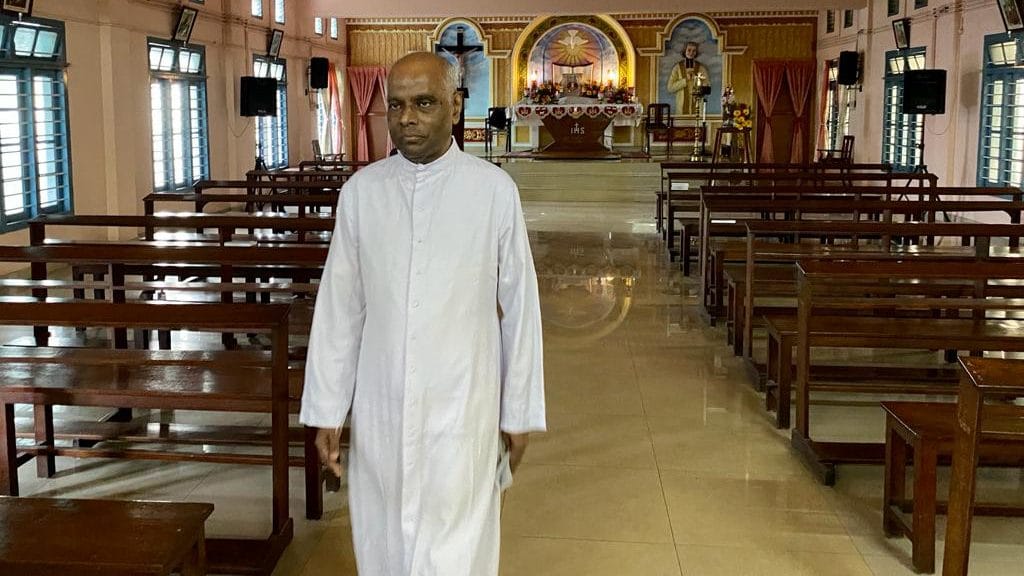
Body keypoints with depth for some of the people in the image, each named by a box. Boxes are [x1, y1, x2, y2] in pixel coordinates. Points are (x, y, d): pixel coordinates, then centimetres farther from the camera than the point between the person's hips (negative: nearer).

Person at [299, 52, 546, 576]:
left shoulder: (494, 190, -8)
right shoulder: (360, 191, -1)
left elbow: (519, 307, -2)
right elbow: (337, 307, 3)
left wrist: (520, 412, 2)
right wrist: (326, 411, 4)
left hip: (462, 410, -2)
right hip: (379, 409, 3)